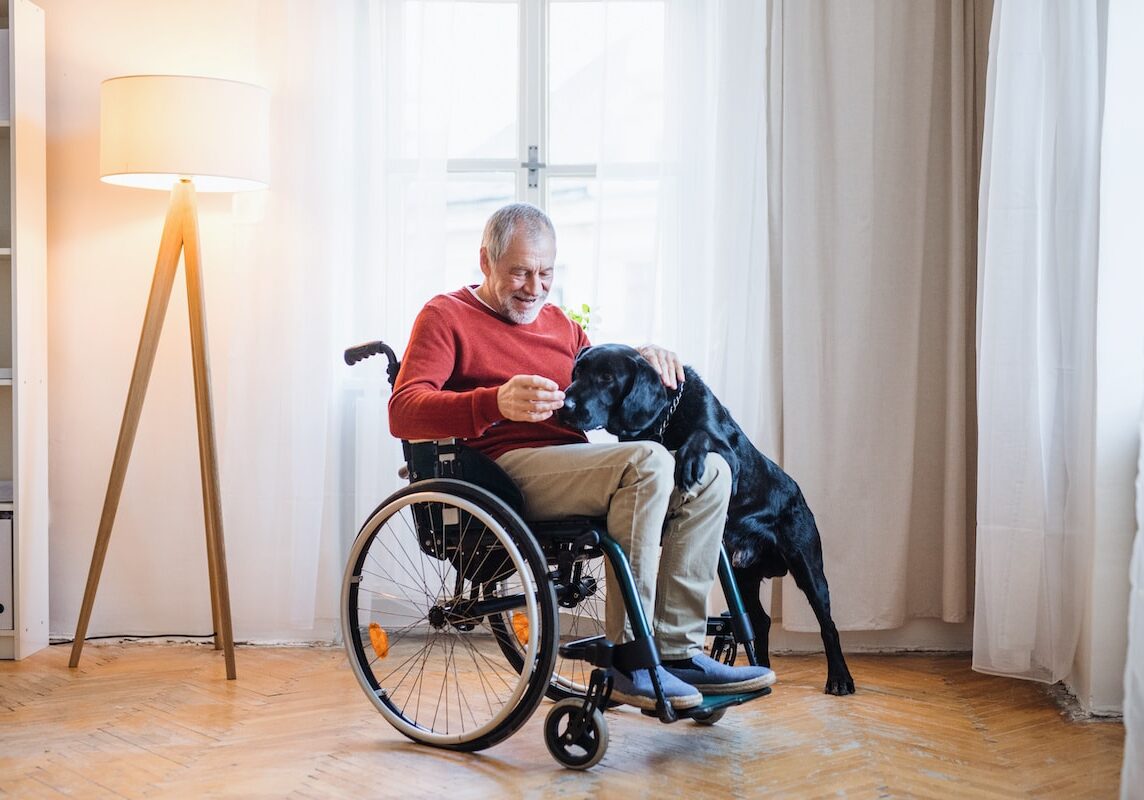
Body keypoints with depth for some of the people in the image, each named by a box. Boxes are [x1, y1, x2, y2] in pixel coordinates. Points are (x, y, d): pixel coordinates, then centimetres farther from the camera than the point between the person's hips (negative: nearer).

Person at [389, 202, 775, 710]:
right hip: (507, 470, -7)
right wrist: (497, 403, -28)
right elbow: (403, 412, -10)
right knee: (647, 462, -30)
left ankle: (676, 649, -13)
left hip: (573, 466, 8)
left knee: (710, 471, -10)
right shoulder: (446, 316, 6)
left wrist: (645, 359, 3)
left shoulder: (557, 323, 28)